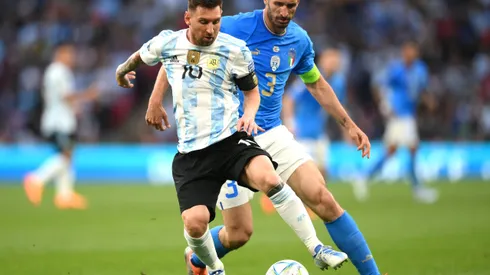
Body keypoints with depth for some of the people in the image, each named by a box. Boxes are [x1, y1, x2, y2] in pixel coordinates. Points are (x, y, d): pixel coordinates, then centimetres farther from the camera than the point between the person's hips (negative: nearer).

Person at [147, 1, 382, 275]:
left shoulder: (300, 40, 3)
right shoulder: (235, 28, -14)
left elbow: (317, 84, 22)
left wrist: (349, 124, 18)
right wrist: (155, 100, -14)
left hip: (273, 133, 4)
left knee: (322, 199, -16)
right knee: (239, 234, -4)